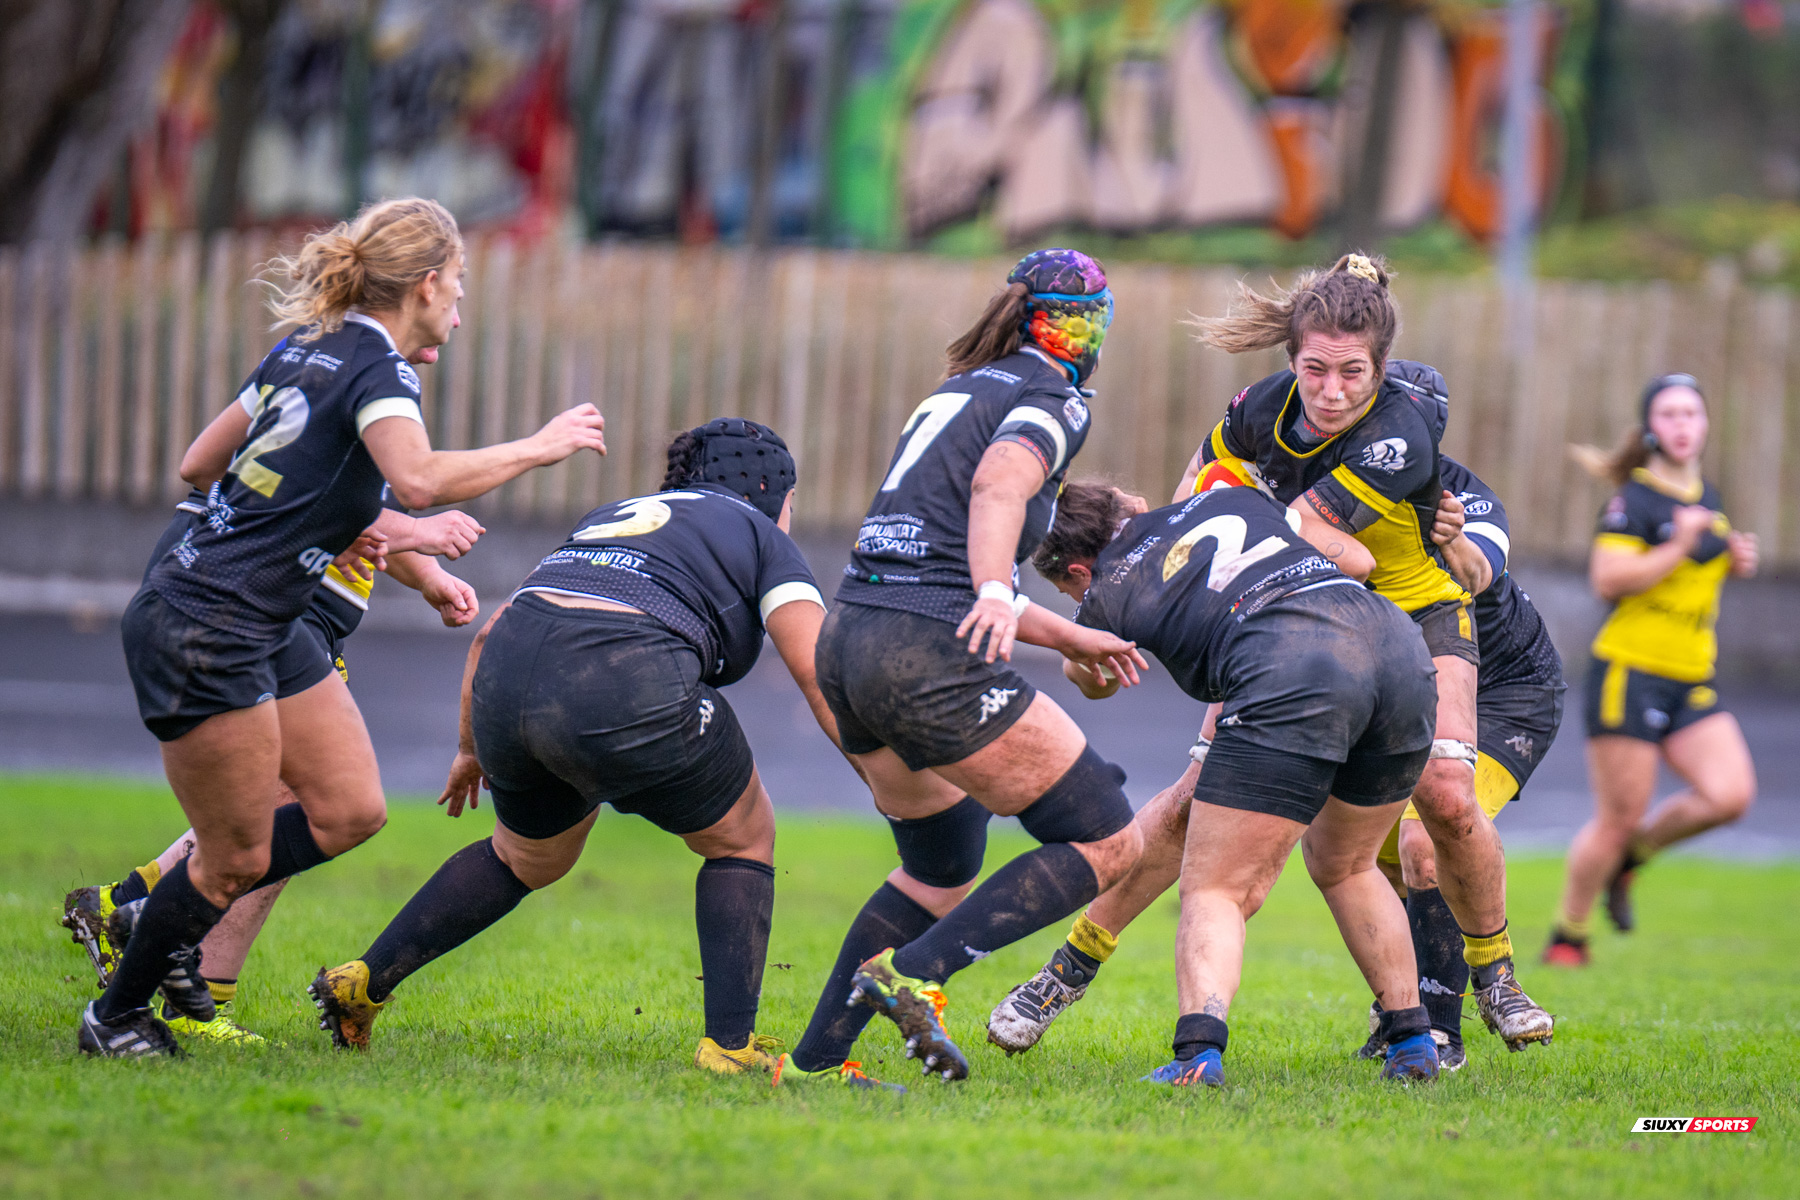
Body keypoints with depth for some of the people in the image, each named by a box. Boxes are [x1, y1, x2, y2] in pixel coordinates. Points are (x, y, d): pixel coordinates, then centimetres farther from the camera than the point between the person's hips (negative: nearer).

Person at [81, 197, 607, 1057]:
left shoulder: (306, 348, 11)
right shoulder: (378, 369, -16)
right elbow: (418, 479, -36)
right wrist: (538, 447, -23)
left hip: (262, 631, 9)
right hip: (202, 633, -9)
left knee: (350, 810, 9)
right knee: (238, 859, 1)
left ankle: (160, 922, 19)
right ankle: (116, 1017, 17)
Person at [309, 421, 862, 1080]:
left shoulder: (610, 517, 34)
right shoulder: (762, 540, 19)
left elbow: (489, 636, 31)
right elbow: (818, 672, 4)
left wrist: (473, 749, 41)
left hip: (504, 681, 6)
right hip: (627, 694, -6)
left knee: (526, 858, 33)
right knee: (743, 840, 19)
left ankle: (363, 981, 29)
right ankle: (730, 1045, 11)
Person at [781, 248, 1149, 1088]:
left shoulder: (959, 390, 26)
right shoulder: (1055, 400, 1)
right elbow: (999, 484, -22)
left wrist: (1070, 638, 34)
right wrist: (997, 596, -36)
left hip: (848, 641, 9)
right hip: (927, 660, -9)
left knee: (943, 867, 25)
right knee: (1108, 842, -1)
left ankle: (813, 1059, 17)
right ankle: (913, 974, -14)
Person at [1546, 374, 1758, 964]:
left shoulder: (1706, 496, 14)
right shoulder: (1634, 498, -10)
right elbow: (1609, 579, -20)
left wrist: (1735, 561, 10)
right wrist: (1680, 547, -23)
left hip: (1693, 681, 7)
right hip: (1629, 673, -7)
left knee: (1730, 794, -12)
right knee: (1617, 819, -5)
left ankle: (1630, 854, 13)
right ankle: (1568, 936, 13)